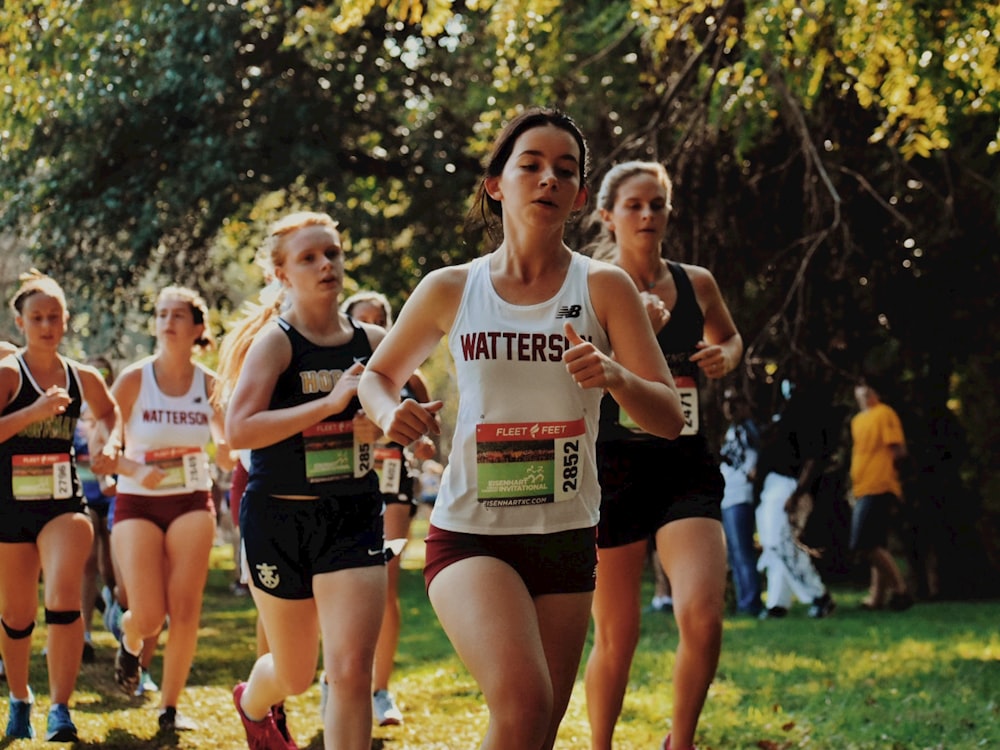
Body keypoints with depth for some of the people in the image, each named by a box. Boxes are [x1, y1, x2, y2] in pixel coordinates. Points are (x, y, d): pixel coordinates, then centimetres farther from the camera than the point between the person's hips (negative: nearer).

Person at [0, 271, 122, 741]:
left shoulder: (83, 378, 5)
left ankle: (61, 709, -17)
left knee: (64, 600, -21)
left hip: (64, 503, 1)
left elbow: (109, 411, 25)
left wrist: (110, 445, 6)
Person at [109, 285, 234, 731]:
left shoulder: (210, 384, -1)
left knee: (185, 610, -6)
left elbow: (227, 458, 2)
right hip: (138, 504, -2)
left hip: (192, 503, 2)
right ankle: (130, 639, 31)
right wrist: (135, 471, -23)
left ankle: (170, 706, 8)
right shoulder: (133, 380, -7)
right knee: (149, 617, -7)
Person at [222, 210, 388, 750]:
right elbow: (238, 430, -23)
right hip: (279, 520, -2)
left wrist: (385, 427, -5)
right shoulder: (275, 342, -9)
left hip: (354, 517, 2)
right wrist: (330, 403, -28)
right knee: (296, 675, 14)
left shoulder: (373, 342, 4)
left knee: (351, 670, -14)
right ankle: (252, 702, 51)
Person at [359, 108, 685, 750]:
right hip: (469, 534, -2)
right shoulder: (451, 289, 2)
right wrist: (391, 413, -6)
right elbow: (379, 373, 18)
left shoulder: (603, 288, 0)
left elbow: (670, 419, -3)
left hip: (566, 536, 2)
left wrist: (616, 377, -24)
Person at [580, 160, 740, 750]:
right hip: (614, 469, -2)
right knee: (617, 635, 4)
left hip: (686, 470, 2)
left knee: (703, 615, -18)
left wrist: (725, 357, 5)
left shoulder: (697, 284, 7)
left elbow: (729, 337, 28)